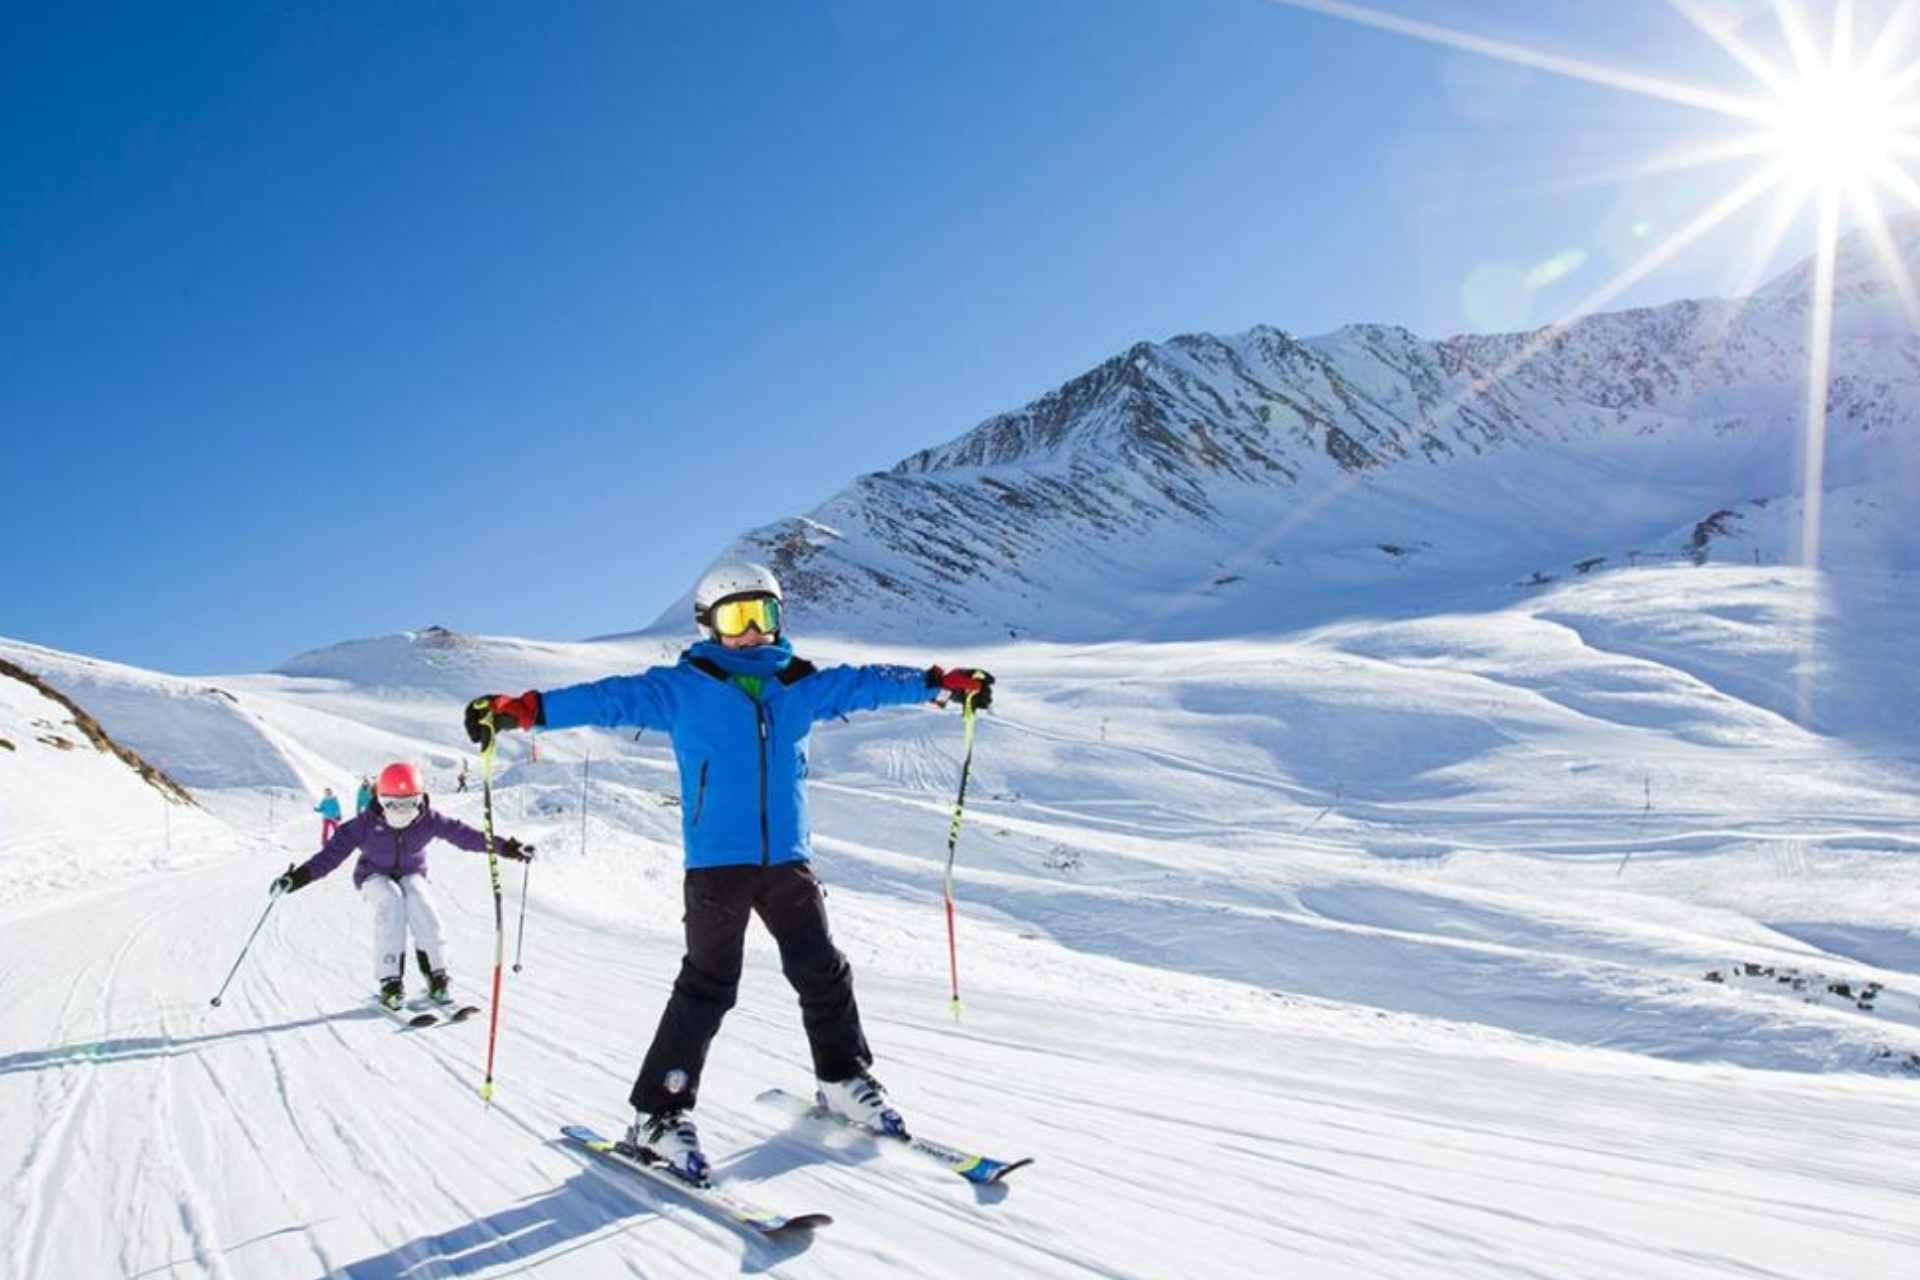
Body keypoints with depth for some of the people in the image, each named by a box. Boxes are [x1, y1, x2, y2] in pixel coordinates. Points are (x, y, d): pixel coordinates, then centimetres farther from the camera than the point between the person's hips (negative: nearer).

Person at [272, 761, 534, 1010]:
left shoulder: (428, 820, -17)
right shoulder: (366, 824, -21)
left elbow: (465, 834, -22)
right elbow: (333, 852, -23)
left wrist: (507, 848, -31)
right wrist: (298, 877, -36)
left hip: (410, 874, 1)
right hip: (375, 876, -1)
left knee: (419, 900, -31)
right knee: (391, 900, -33)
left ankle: (437, 975, -26)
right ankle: (390, 981, -31)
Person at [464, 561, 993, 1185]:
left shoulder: (802, 684, 11)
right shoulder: (683, 687, -1)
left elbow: (866, 683, 17)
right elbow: (609, 698, -9)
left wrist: (943, 682, 17)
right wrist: (521, 708, -21)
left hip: (788, 860, 4)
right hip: (716, 863, -4)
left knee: (823, 972, 9)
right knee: (708, 986, -5)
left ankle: (844, 1078, 29)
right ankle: (660, 1113, 7)